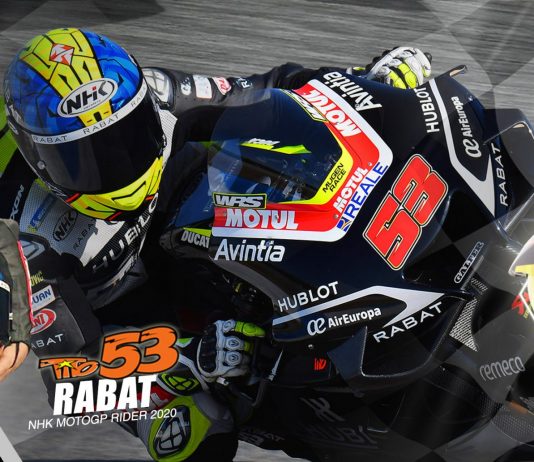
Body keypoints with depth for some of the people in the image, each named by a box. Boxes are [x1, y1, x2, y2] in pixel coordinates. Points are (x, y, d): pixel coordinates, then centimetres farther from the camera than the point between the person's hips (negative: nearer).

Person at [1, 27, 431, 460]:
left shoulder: (153, 97, -24)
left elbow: (260, 96, -12)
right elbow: (65, 349, -32)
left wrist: (372, 79, -19)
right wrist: (193, 358, -45)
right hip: (113, 319, -4)